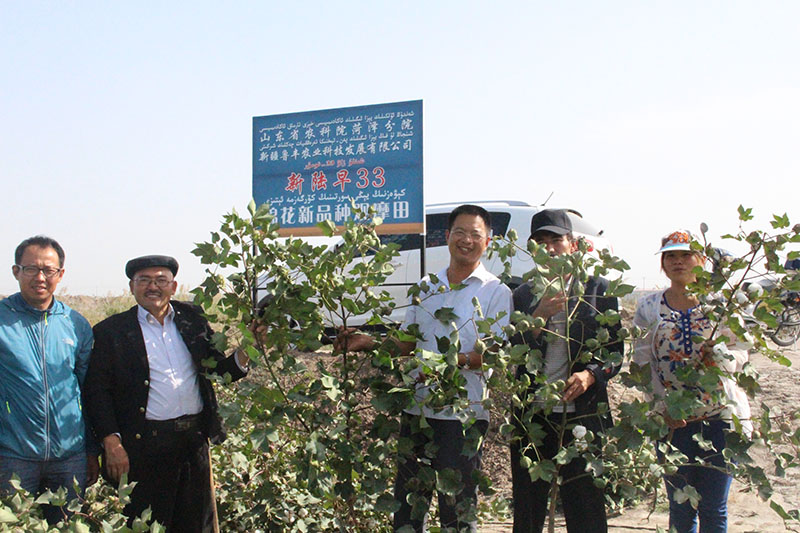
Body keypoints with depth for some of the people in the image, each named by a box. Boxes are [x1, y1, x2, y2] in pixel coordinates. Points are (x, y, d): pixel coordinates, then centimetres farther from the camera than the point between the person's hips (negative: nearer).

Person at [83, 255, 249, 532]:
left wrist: (242, 355, -8)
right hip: (144, 445, -3)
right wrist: (111, 442, -12)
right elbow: (97, 392, -4)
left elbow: (218, 369, 12)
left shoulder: (192, 319, 10)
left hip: (195, 440, 4)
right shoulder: (111, 331, 0)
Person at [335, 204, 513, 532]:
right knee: (407, 506, 12)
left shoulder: (496, 292, -1)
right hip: (417, 408, 5)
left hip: (463, 415, -5)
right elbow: (406, 343, 19)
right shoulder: (427, 287, 15)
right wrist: (368, 342, 3)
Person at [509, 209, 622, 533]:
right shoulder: (523, 295, 10)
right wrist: (540, 316, -12)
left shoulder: (597, 289, 5)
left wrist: (591, 374, -16)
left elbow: (615, 350, 3)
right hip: (530, 416, 2)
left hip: (582, 414, -2)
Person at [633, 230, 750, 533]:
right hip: (673, 420, 1)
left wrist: (720, 356, -19)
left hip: (721, 416, 0)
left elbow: (742, 354, 3)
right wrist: (663, 408, -10)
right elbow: (642, 363, 1)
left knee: (713, 508, 4)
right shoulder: (648, 308, 4)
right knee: (681, 508, 6)